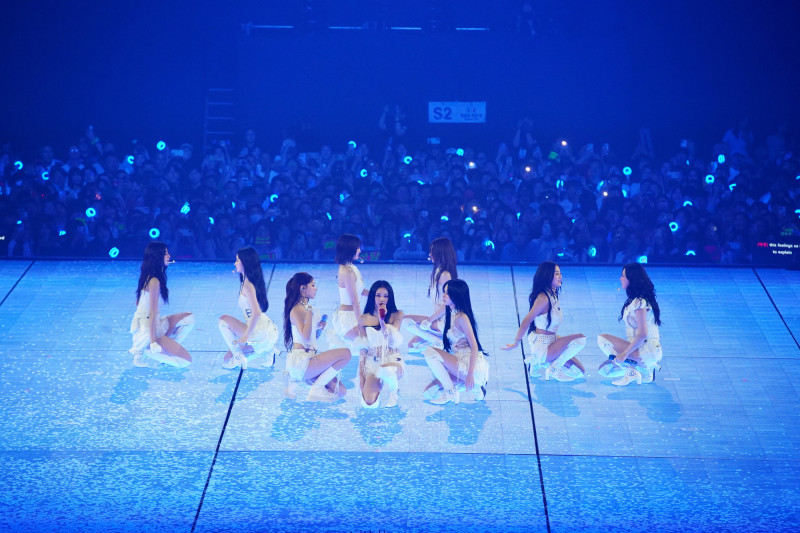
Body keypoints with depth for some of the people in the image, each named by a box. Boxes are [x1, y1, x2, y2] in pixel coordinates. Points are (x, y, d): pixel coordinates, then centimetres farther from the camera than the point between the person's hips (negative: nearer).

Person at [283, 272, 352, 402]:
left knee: (341, 391, 3)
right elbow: (305, 336, -24)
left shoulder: (304, 308, 17)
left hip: (308, 359, 9)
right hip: (299, 361, -9)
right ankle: (317, 389, -12)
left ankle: (295, 379, 7)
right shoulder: (296, 310, -10)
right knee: (345, 353, -20)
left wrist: (318, 327, 13)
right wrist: (309, 312, -19)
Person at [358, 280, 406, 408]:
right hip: (371, 363, 4)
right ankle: (380, 386, 13)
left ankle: (391, 390, -12)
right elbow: (362, 349, 9)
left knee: (386, 371, -46)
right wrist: (361, 375, 2)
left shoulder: (396, 315, 4)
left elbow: (393, 342, -8)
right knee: (369, 403, -19)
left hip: (392, 360, -4)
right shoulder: (365, 319, 8)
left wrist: (382, 320, -16)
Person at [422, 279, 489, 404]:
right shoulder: (451, 314, 12)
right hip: (461, 362, 10)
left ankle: (451, 392, -10)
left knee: (430, 352, -19)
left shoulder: (461, 317, -16)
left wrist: (470, 374, -24)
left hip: (473, 366, -10)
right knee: (429, 393, 7)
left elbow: (474, 346, -20)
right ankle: (474, 385, 8)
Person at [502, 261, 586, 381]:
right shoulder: (543, 298, -21)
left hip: (550, 341, 9)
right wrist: (516, 343, -14)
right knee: (580, 338, -22)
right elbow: (526, 321, -18)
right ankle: (554, 367, -9)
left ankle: (540, 363, 13)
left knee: (579, 371, 10)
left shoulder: (553, 296, 8)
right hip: (541, 347, -9)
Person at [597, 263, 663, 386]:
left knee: (603, 339, -15)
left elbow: (642, 334, -24)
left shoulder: (640, 302, -17)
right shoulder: (635, 300, 14)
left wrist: (624, 354, -21)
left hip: (648, 351, -9)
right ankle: (644, 370, 6)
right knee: (603, 370, 9)